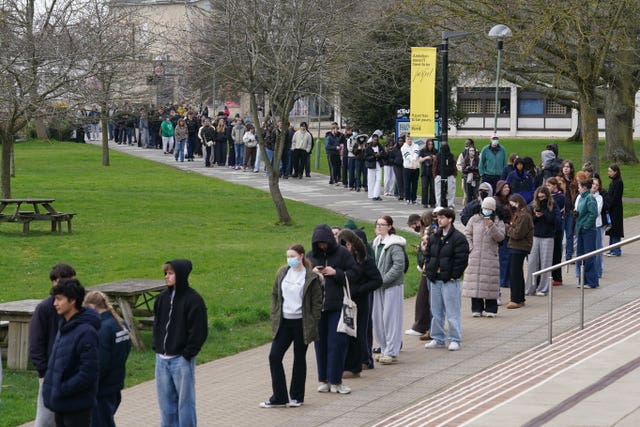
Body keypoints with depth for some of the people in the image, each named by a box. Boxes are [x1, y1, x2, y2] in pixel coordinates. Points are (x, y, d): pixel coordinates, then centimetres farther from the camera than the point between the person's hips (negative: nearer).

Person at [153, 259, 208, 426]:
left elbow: (199, 331, -12)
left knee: (185, 400, 2)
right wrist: (157, 347, 7)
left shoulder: (193, 299, -11)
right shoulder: (163, 297, 8)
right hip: (162, 358, 6)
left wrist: (187, 353, -14)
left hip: (182, 359, -6)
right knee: (166, 399, 11)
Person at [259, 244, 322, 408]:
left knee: (299, 358, 6)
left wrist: (312, 324, -8)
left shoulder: (311, 277, -8)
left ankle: (297, 397, 18)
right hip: (284, 322, 4)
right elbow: (275, 295, 13)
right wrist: (274, 317, 5)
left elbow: (317, 302, -5)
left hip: (301, 323, -4)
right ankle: (279, 398, 5)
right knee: (274, 356, -2)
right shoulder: (282, 272, 5)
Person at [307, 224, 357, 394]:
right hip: (317, 306, 3)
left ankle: (335, 381, 2)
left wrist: (336, 273, -16)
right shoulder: (310, 256, 8)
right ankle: (323, 380, 16)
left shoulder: (342, 253, -1)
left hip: (337, 305, -3)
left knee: (337, 342, -4)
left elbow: (353, 274, -2)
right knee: (321, 343, 8)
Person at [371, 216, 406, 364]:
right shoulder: (376, 243, 10)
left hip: (392, 286, -8)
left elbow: (399, 265, -19)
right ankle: (384, 349, 21)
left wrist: (383, 279, -19)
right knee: (378, 317, 9)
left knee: (391, 318, -4)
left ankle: (392, 352, 2)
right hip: (379, 286, 8)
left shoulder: (395, 245, -13)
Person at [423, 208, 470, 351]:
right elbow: (427, 255, 19)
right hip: (435, 280, 7)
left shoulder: (458, 238, -8)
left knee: (452, 312, -4)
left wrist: (454, 275, -14)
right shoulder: (434, 237, 13)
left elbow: (462, 259, -12)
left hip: (450, 280, -7)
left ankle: (455, 340, 2)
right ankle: (438, 338, 20)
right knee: (436, 311, 12)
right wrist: (429, 271, 7)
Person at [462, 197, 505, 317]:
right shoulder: (474, 219, 11)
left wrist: (492, 227, -19)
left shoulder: (498, 222, 8)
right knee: (475, 281, -2)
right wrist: (470, 248, -3)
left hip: (490, 257, -1)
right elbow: (467, 234, 10)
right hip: (475, 257, 1)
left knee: (490, 283, -5)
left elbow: (500, 237, -4)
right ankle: (477, 308, 5)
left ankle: (490, 309, 2)